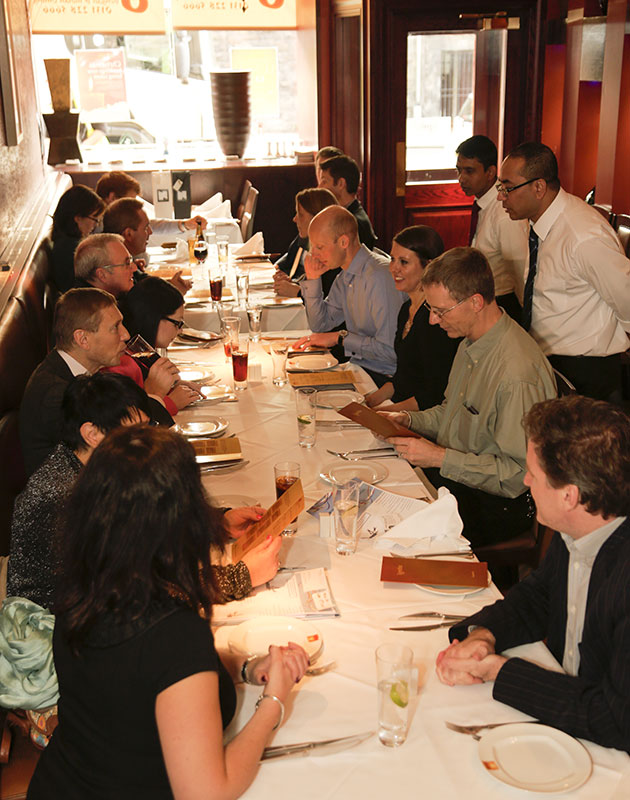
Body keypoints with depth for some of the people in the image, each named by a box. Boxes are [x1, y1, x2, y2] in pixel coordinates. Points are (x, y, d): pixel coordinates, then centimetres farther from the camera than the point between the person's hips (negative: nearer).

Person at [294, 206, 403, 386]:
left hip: (383, 377, -8)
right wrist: (312, 279, 5)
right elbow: (319, 325, 17)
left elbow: (390, 349, -25)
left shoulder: (380, 276, -21)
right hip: (358, 367, 8)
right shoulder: (344, 277, 9)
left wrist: (341, 337, -15)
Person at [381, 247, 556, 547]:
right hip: (451, 475, 9)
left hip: (493, 504, -9)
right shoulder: (470, 343, 5)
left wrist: (441, 458, -22)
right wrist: (408, 419, 4)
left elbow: (520, 475, -24)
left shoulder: (518, 375, -28)